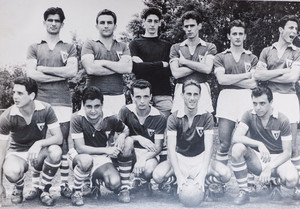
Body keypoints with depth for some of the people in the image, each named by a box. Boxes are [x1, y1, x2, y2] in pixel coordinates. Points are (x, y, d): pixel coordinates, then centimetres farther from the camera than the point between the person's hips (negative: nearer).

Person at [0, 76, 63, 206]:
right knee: (11, 172, -36)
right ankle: (18, 188, 4)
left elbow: (58, 137, -17)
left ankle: (44, 190, -8)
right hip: (17, 153, -1)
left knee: (55, 151, -33)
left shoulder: (45, 109, -16)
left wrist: (39, 143, -38)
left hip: (39, 152, 1)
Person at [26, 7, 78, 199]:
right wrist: (61, 75, -5)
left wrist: (44, 69, -3)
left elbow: (72, 72, -5)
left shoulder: (69, 48, 12)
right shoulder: (34, 48, 13)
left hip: (63, 102, 0)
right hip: (40, 101, 1)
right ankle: (36, 186, 6)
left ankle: (65, 184, 10)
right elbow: (31, 74, -1)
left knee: (63, 144, 2)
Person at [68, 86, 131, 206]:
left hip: (101, 157, 3)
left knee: (114, 184, -22)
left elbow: (126, 130, 6)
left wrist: (122, 136, -18)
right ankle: (76, 192, -12)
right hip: (79, 155, -3)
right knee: (86, 160, -41)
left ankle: (95, 178, 14)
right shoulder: (77, 118, -22)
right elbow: (80, 148, -23)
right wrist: (106, 150, -27)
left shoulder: (110, 119, -14)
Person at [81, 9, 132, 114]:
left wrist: (102, 62, -5)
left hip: (118, 97, 2)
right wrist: (119, 67, -3)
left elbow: (128, 68, -3)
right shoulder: (90, 45, 7)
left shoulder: (123, 47, 15)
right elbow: (90, 69, -10)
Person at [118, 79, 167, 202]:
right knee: (128, 140, -33)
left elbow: (158, 147, -12)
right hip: (131, 152, 1)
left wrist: (143, 159, -30)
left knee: (149, 170, -35)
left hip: (149, 154, -1)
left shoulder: (159, 118, -10)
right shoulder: (125, 111, -7)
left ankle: (143, 182, 8)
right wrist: (138, 138, -29)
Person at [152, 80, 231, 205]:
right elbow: (171, 148, -17)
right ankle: (178, 185, 3)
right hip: (179, 158, 0)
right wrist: (179, 176, -30)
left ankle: (203, 185, 2)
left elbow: (208, 147, -15)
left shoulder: (206, 117, -8)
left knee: (226, 174, -26)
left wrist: (202, 175, -29)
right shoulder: (173, 118, -9)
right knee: (158, 175, -29)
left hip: (200, 159, 0)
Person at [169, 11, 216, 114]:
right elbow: (176, 73, -1)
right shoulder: (176, 48, 12)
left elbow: (207, 69, -7)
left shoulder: (209, 47, 10)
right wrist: (200, 65, -3)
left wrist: (184, 61, -1)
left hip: (202, 89, -1)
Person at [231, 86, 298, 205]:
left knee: (291, 180, -33)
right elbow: (236, 137, -21)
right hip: (257, 159, 1)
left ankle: (275, 182, 7)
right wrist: (259, 144, -35)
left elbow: (287, 153, -11)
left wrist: (269, 168, -25)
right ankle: (244, 192, -17)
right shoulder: (249, 116, -6)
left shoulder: (282, 120, -11)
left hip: (277, 159, -1)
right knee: (237, 148, -31)